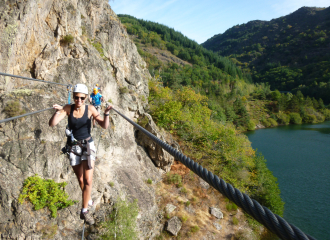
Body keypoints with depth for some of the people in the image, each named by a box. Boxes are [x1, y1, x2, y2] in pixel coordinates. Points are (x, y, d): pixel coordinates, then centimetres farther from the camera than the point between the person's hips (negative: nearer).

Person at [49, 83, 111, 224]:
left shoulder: (90, 109, -10)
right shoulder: (68, 108, -8)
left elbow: (104, 126, -15)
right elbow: (52, 124, -14)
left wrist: (106, 114, -33)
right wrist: (58, 112, -31)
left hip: (87, 145, -2)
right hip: (73, 147, 2)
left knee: (88, 180, -8)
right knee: (80, 179, 16)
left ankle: (84, 211, 7)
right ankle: (88, 200, 41)